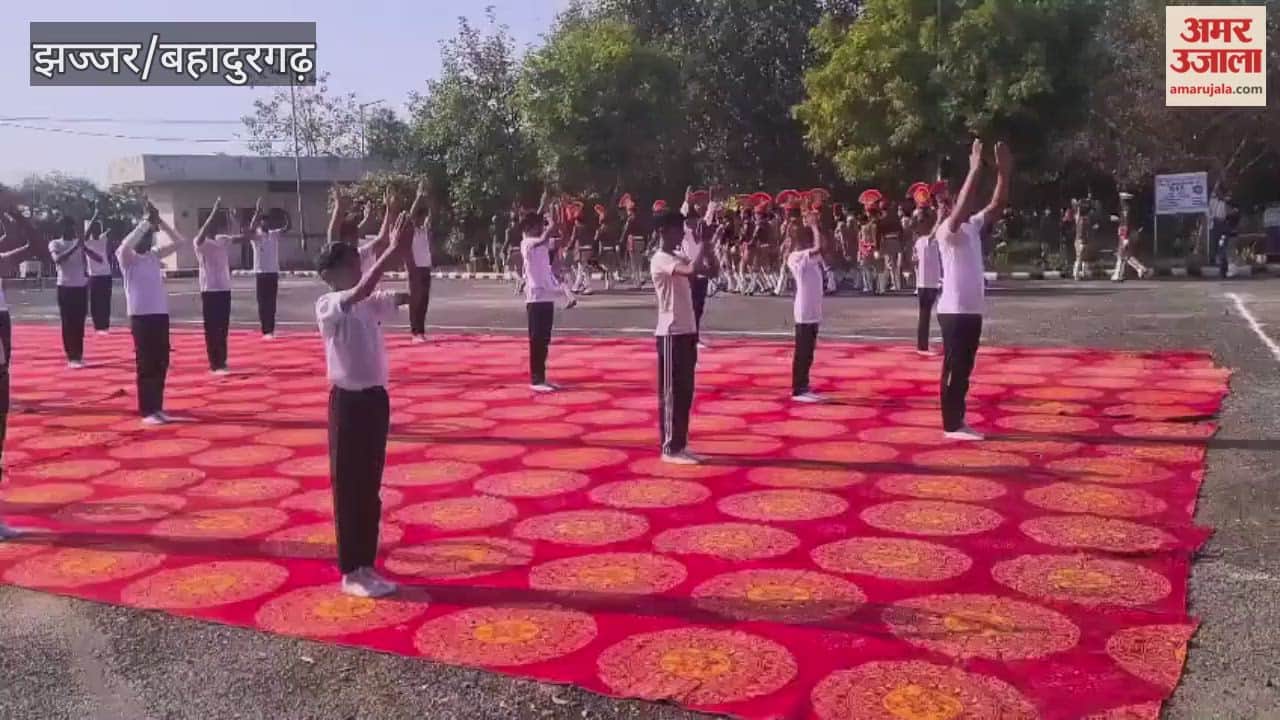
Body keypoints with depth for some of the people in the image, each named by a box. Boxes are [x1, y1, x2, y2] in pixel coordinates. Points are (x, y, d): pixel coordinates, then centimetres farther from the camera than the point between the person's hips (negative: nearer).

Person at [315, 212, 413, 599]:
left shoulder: (370, 304, 8)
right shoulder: (328, 305, -12)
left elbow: (408, 297, 2)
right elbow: (360, 291, -30)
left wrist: (405, 253, -10)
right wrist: (392, 252, -30)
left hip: (376, 397, 7)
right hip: (348, 400, -7)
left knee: (371, 487, 13)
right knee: (348, 488, 2)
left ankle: (366, 566, 24)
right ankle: (350, 572, 12)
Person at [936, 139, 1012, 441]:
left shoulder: (973, 225, 13)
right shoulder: (948, 229, -12)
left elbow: (997, 205, 13)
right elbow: (961, 207, -29)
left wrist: (1004, 171, 3)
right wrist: (975, 170, -30)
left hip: (972, 309, 9)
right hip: (954, 310, -9)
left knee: (965, 368, 12)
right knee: (954, 368, -3)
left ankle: (958, 421, 19)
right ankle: (951, 425, 2)